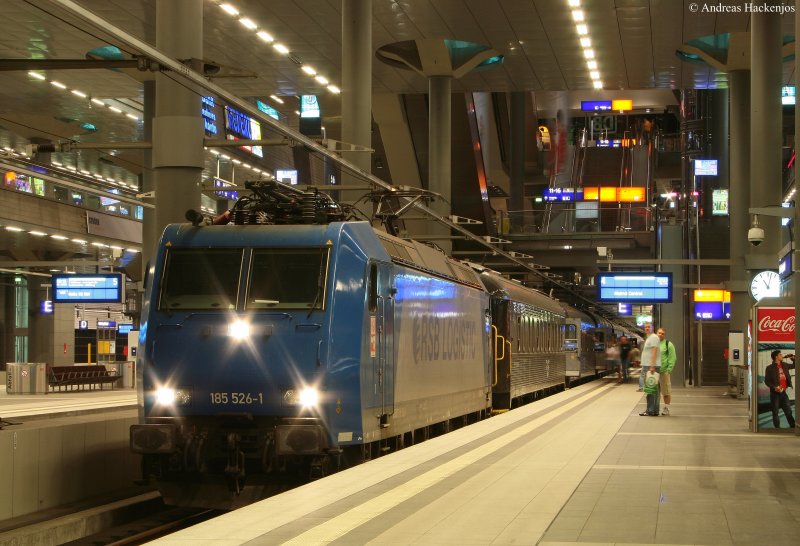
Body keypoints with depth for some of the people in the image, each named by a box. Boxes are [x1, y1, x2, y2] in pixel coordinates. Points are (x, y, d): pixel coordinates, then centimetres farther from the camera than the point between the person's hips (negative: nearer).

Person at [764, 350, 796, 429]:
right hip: (775, 393, -5)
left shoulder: (784, 365, 11)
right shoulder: (770, 368, -5)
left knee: (788, 411, 5)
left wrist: (793, 358, 8)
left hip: (783, 392, 5)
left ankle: (793, 427, 9)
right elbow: (767, 380, -8)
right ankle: (777, 428, 6)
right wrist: (774, 387, -23)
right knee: (775, 412, 2)